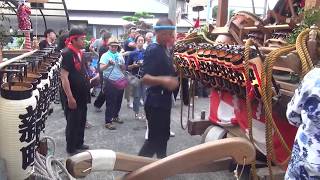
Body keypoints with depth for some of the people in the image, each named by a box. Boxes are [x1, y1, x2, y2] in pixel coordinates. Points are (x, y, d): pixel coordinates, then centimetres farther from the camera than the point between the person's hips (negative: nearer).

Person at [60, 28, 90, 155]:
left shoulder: (79, 53, 9)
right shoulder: (67, 54, -18)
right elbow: (64, 77, -23)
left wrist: (90, 81, 9)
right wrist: (70, 97, -25)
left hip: (82, 95, 9)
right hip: (73, 96, -9)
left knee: (81, 121, 19)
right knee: (73, 122, 5)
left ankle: (79, 143, 36)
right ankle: (71, 148, 21)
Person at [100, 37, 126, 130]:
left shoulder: (120, 55, 8)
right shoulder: (105, 56, -8)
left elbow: (124, 68, 13)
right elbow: (101, 68, -21)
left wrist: (122, 65, -9)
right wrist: (108, 64, -39)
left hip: (120, 81, 6)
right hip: (110, 82, -6)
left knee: (118, 101, 16)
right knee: (110, 102, -3)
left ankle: (115, 116, 35)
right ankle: (108, 122, 5)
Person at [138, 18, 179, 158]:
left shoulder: (166, 50, 10)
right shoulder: (152, 50, -17)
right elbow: (145, 78, -25)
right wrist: (162, 80, -39)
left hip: (165, 100, 9)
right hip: (155, 102, -9)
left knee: (164, 135, 20)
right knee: (155, 138, -3)